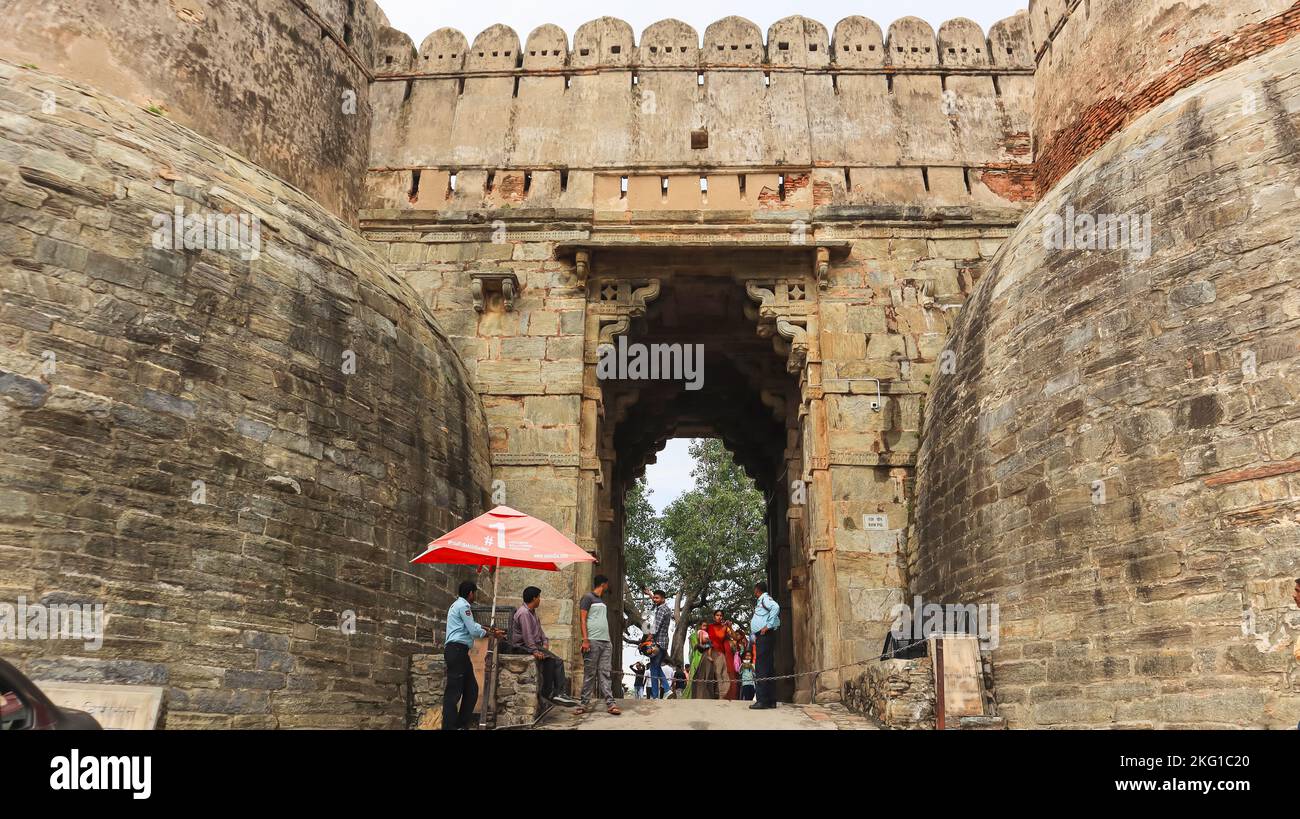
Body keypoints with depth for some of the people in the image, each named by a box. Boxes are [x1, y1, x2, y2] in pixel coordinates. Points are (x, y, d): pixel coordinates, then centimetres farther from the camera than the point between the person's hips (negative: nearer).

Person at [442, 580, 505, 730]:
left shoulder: (459, 605, 23)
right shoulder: (463, 606, -9)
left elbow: (473, 626, 31)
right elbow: (474, 631, -12)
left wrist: (491, 629, 28)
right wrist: (492, 633, 2)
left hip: (459, 651, 11)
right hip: (457, 650, -11)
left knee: (471, 688, 13)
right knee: (454, 690, -11)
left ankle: (462, 725, 17)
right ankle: (449, 727, -11)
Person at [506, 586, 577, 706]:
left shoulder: (532, 612, 17)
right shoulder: (523, 613, -16)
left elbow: (539, 630, 21)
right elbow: (527, 634, -24)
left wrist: (545, 641, 4)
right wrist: (535, 651, -29)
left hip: (533, 644, 10)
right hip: (522, 646, -10)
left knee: (558, 661, -4)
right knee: (548, 658, -25)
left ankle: (560, 693, -12)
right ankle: (547, 692, -18)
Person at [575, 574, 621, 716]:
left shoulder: (602, 601, 23)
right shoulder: (588, 597, 0)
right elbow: (582, 619, -7)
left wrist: (609, 641, 17)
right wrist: (585, 639, -15)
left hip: (605, 642, 7)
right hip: (593, 641, -7)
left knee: (605, 673, 1)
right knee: (589, 674, -4)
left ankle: (610, 703, -3)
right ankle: (584, 703, 1)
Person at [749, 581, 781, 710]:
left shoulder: (765, 598, -5)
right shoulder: (761, 601, 23)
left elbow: (775, 607, -25)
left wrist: (768, 626, -23)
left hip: (765, 636, -10)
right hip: (761, 637, 10)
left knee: (762, 668, -13)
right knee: (768, 668, 9)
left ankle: (762, 700, -17)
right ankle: (771, 700, 10)